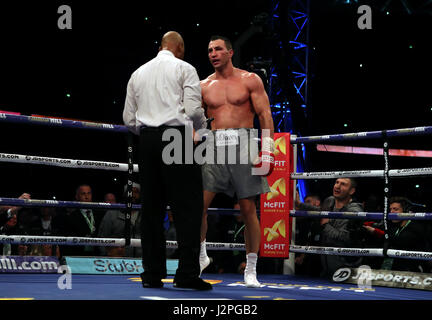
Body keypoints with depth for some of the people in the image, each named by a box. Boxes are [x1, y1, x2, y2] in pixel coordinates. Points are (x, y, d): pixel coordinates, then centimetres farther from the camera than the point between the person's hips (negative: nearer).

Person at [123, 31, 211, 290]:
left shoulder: (138, 73, 18)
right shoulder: (184, 69, 3)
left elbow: (129, 119, 15)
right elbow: (193, 110, -8)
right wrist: (202, 126, 12)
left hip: (147, 141, 5)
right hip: (176, 138, -5)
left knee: (152, 208, 7)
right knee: (187, 206, -4)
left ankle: (152, 274, 6)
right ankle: (187, 273, -10)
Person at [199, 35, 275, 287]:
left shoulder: (250, 80, 5)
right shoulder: (204, 86, 13)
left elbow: (265, 114, 1)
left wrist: (267, 149, -9)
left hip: (244, 144, -2)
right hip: (215, 147, 2)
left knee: (249, 209, -1)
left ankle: (251, 270, 7)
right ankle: (201, 255, 11)